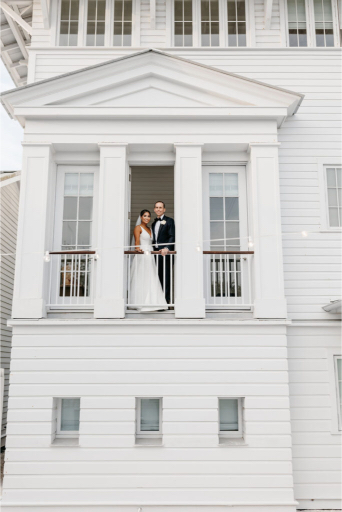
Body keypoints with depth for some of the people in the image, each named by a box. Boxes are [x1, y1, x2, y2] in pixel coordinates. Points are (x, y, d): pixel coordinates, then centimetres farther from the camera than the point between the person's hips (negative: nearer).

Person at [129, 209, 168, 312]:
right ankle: (141, 304, -6)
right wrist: (138, 249, -33)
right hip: (141, 256, -7)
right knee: (141, 281, -8)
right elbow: (137, 241, -13)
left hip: (150, 257, 7)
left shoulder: (149, 229, 21)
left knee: (152, 280, 2)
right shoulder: (138, 228, 1)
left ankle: (153, 304, 2)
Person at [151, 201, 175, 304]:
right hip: (155, 253, 6)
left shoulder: (169, 221, 1)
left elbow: (172, 237, -9)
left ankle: (166, 299, -4)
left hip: (165, 253, -6)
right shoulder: (154, 223, 21)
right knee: (158, 277, 6)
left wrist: (167, 248, -23)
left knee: (166, 277, -6)